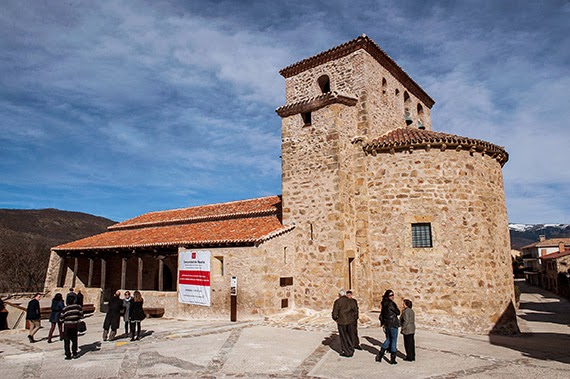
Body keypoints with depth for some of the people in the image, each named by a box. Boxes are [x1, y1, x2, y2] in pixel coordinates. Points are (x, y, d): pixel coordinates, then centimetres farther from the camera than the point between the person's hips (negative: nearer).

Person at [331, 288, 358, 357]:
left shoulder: (337, 301, -8)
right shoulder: (350, 301, 5)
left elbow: (335, 312, -9)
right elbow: (355, 311, 8)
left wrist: (335, 319, 8)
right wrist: (354, 319, 19)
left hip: (341, 322, -4)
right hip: (350, 322, 4)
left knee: (343, 337, 8)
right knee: (350, 336, 17)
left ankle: (346, 352, 12)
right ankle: (351, 350, 24)